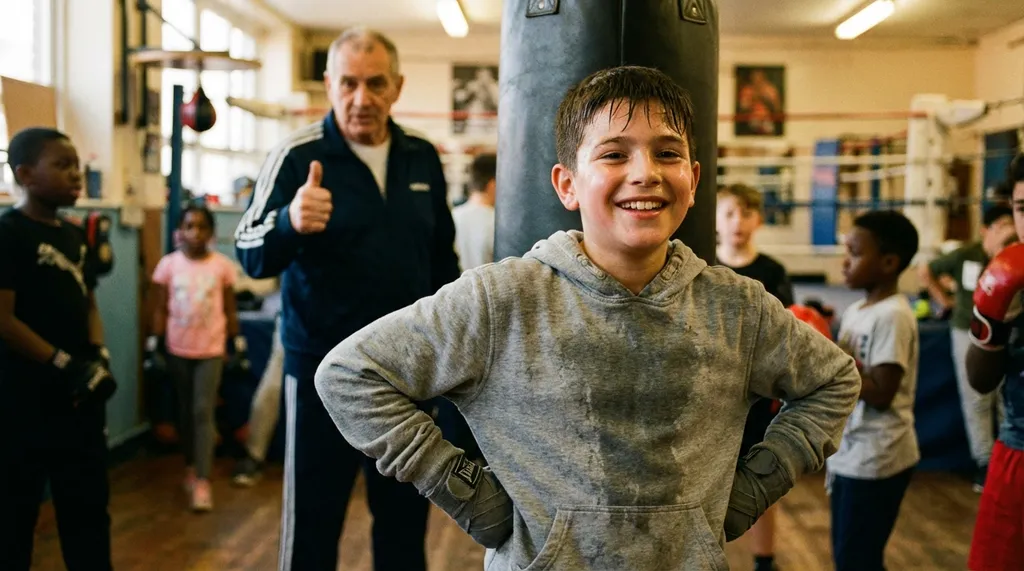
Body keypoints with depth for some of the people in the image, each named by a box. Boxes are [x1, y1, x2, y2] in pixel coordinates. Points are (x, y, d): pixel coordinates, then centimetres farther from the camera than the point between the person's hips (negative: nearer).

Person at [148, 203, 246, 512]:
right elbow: (160, 310, 2)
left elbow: (230, 310, 3)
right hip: (178, 349, 2)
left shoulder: (222, 265, -4)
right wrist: (154, 346, -1)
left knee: (204, 411, -6)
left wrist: (238, 345, 2)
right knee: (186, 410, 13)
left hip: (211, 350, -2)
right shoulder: (168, 264, -2)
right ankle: (191, 467, 29)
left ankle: (203, 481, -7)